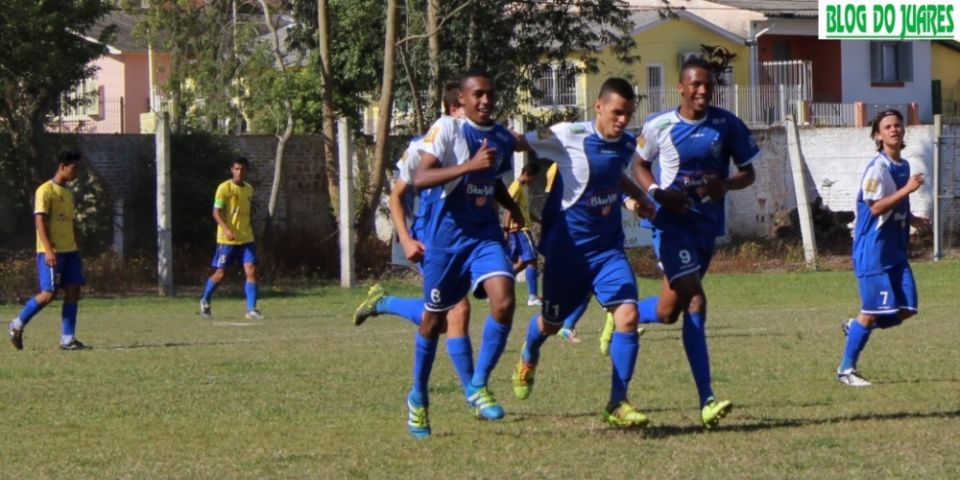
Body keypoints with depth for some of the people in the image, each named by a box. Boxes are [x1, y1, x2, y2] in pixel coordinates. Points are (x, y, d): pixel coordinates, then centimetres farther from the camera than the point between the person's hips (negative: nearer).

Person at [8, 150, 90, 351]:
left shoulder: (67, 193, 18)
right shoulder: (45, 191, -8)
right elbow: (40, 221, -15)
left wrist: (74, 249, 21)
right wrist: (48, 250, -24)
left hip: (70, 251, 8)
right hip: (51, 252, -8)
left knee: (73, 291, -1)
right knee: (49, 293, -9)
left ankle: (68, 339, -1)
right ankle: (18, 325, 9)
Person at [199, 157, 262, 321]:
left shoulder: (249, 189, 11)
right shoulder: (224, 188, -8)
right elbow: (216, 212, -13)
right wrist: (226, 229, -26)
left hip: (246, 238, 5)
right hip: (227, 239, -5)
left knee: (251, 271, -9)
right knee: (220, 273, 3)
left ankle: (251, 309, -8)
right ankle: (205, 301, 27)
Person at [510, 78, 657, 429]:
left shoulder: (628, 145, 1)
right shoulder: (569, 137, -17)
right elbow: (518, 143, -7)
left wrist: (640, 198, 9)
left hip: (608, 247, 4)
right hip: (567, 247, -4)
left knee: (628, 315, -15)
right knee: (552, 323, 14)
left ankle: (617, 404, -7)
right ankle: (528, 358, 52)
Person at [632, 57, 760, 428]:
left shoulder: (727, 125, 0)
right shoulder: (659, 126, -5)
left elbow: (748, 172, 7)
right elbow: (641, 165, 10)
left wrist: (726, 185, -16)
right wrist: (657, 193, -11)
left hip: (708, 224, 4)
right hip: (672, 221, -4)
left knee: (670, 308, 10)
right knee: (695, 303, -18)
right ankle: (706, 400, -17)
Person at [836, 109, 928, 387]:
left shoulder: (904, 166, 13)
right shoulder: (878, 168, -14)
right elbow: (876, 208, -22)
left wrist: (912, 220, 12)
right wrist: (907, 189, -26)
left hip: (895, 250, 8)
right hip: (873, 251, -8)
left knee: (906, 309, 0)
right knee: (873, 309, -6)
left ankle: (855, 327, 21)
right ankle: (846, 369, 5)